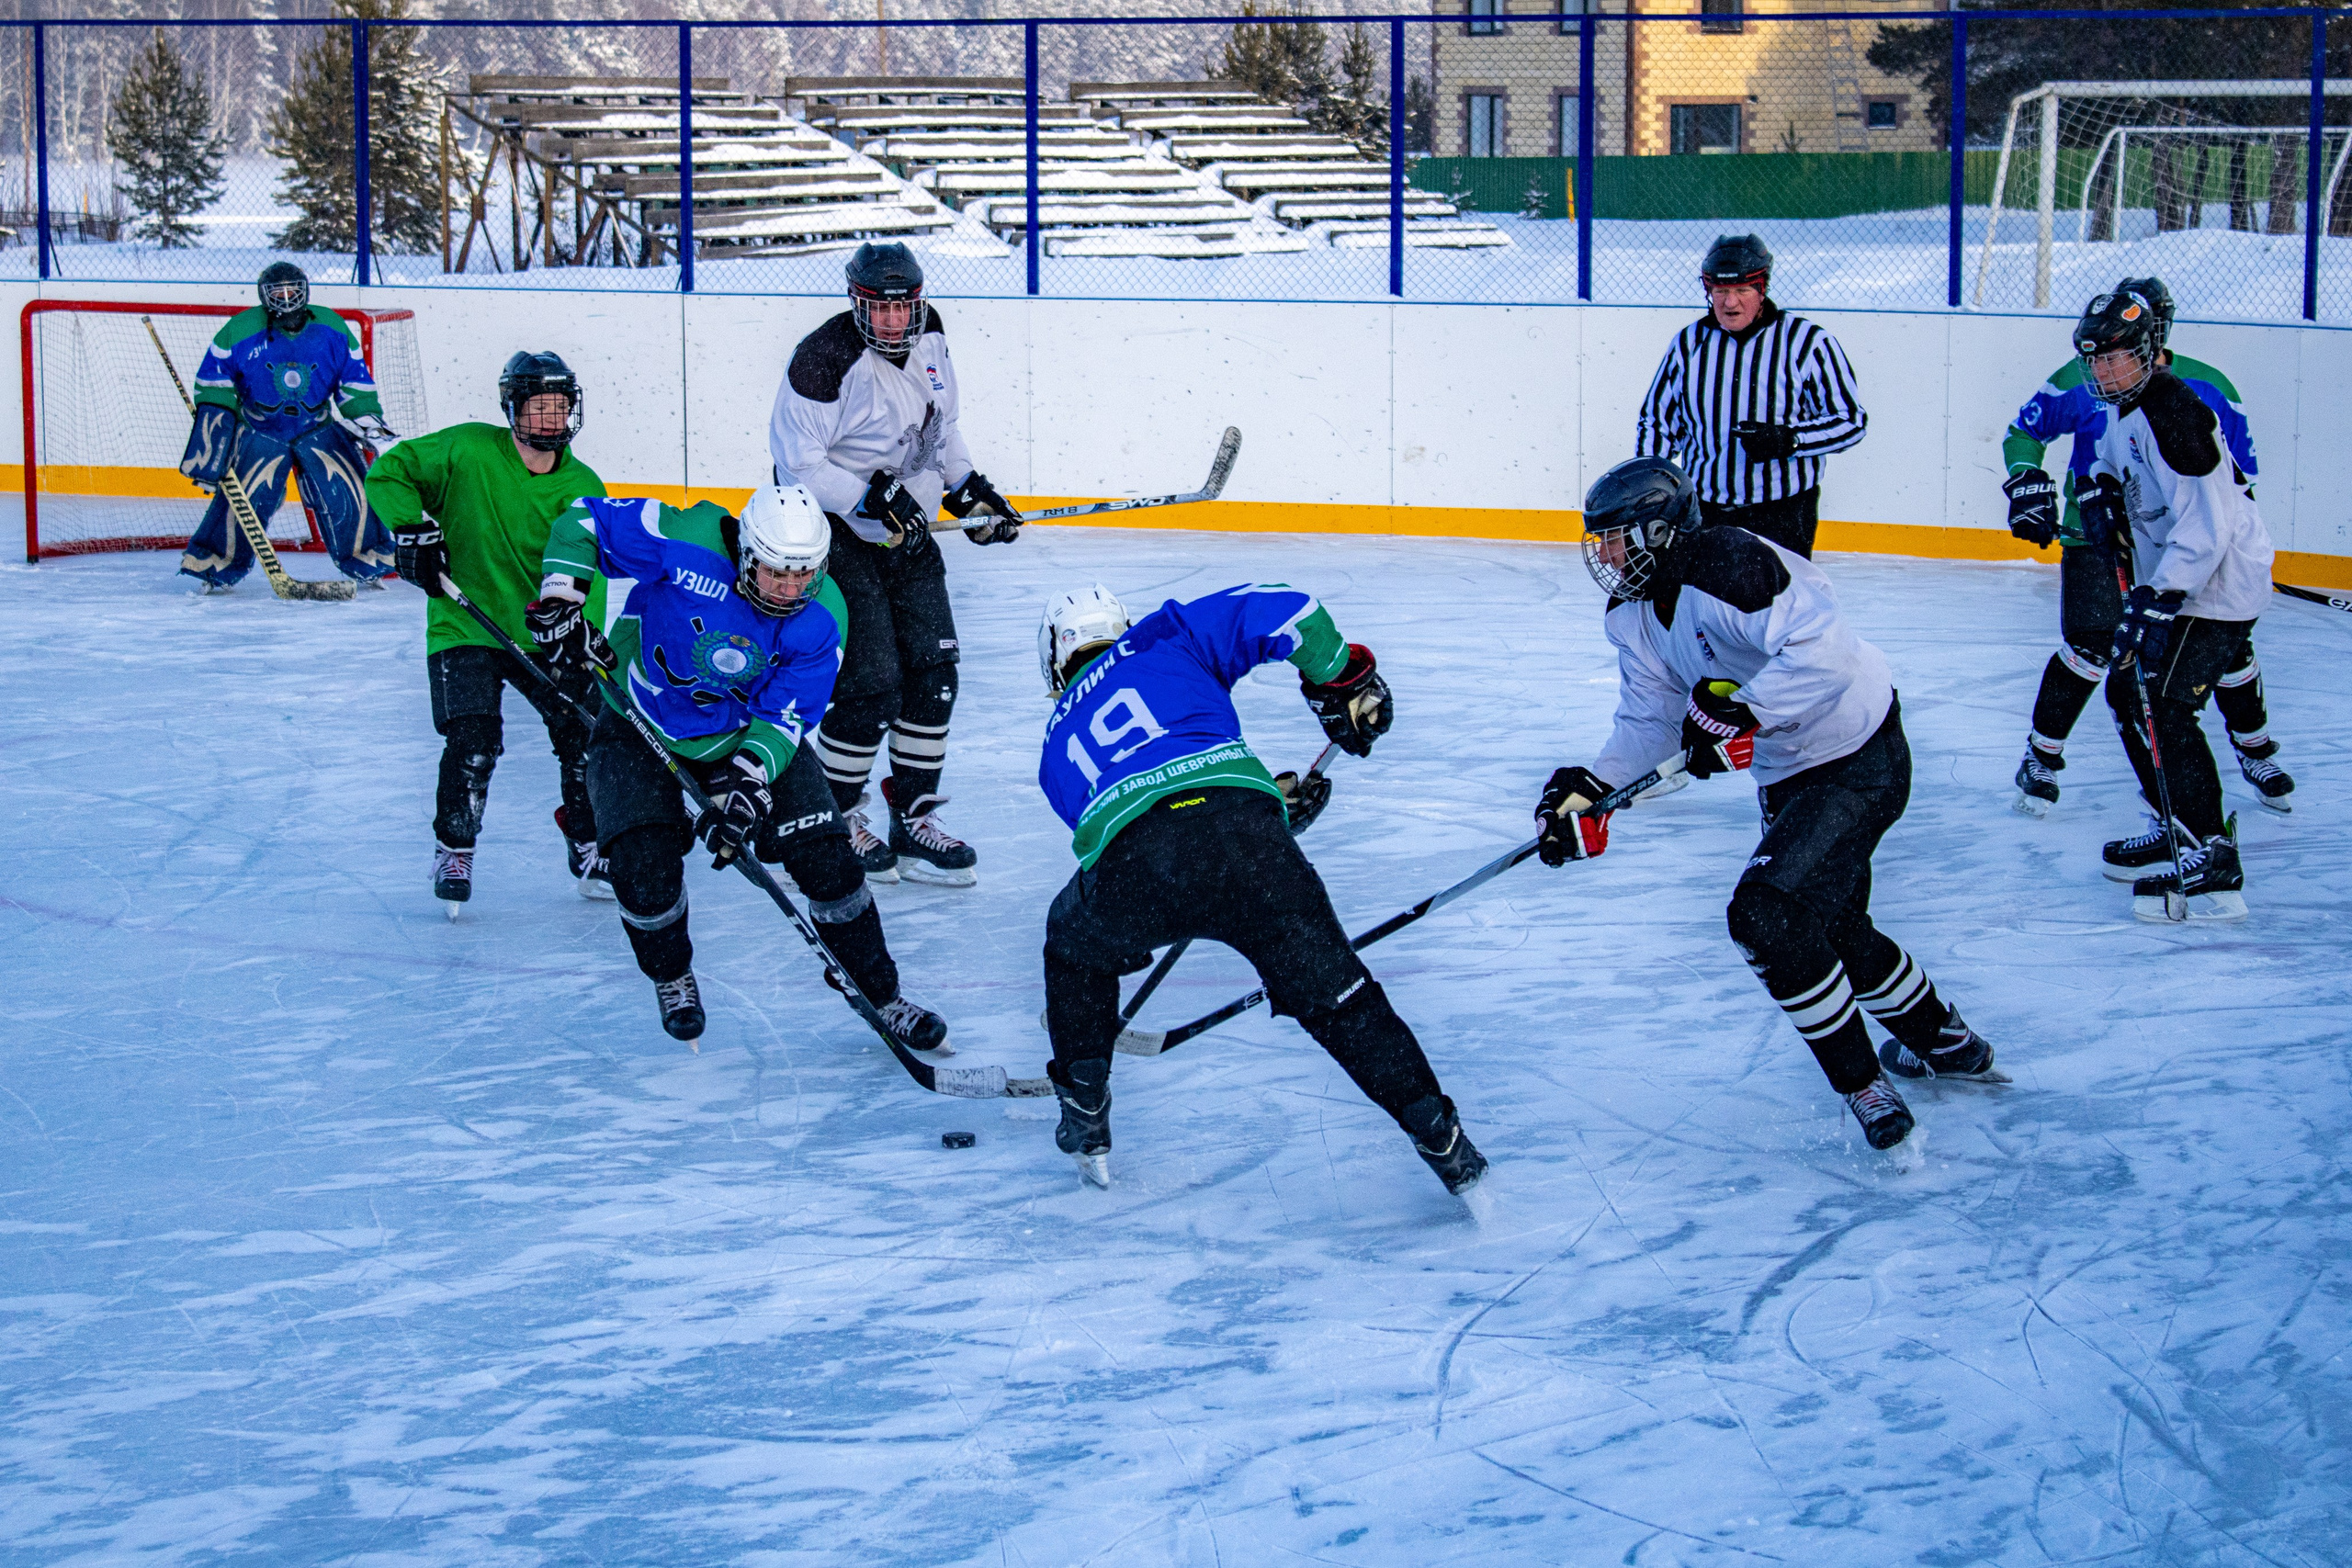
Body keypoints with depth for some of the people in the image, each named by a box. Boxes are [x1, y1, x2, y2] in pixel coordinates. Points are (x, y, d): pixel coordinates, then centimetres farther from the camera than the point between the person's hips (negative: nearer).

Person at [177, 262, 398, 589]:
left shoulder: (331, 329, -5)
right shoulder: (242, 330, -11)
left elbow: (355, 377, 3)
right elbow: (215, 373, -1)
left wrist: (369, 420, -6)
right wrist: (215, 412, -9)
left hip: (318, 430, 2)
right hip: (260, 431, -2)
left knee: (349, 494, -8)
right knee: (244, 499, -15)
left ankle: (368, 565, 10)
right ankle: (216, 567, 0)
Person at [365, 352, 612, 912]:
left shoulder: (582, 487, -3)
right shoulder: (467, 451, -10)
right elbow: (387, 474, -2)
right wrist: (413, 528, -16)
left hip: (544, 635, 3)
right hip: (465, 628, -3)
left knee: (584, 735, -1)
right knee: (473, 743, -15)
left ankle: (587, 847, 21)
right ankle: (454, 851, 7)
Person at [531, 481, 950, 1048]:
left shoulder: (821, 617, -21)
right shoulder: (686, 543, -30)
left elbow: (785, 718, -17)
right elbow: (583, 522, -18)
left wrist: (748, 778, -34)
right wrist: (561, 601, -30)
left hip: (747, 735, 2)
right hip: (640, 726, -2)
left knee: (825, 858, -7)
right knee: (645, 868, -18)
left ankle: (885, 996, 11)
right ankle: (671, 976, 15)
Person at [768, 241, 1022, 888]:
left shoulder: (928, 337, 0)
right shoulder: (826, 361, -23)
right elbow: (797, 464, -22)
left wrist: (968, 487, 8)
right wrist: (870, 498, -28)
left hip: (908, 530, 8)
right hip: (836, 534, -7)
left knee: (933, 670, 6)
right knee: (872, 683, -10)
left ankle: (915, 820, 16)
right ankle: (836, 818, 10)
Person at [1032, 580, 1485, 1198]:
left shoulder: (1060, 738, 36)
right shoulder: (1166, 641, 29)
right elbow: (1279, 612, 16)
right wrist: (1343, 681, 31)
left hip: (1130, 865, 1)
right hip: (1241, 830, -1)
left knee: (1075, 946, 35)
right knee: (1334, 993, 14)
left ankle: (1085, 1124, 38)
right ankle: (1442, 1141, 12)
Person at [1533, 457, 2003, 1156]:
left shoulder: (1729, 567, -27)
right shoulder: (1636, 613, 3)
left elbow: (1824, 651, -36)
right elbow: (1650, 718, 4)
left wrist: (1737, 711, -36)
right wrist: (1590, 787, -11)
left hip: (1860, 762, -10)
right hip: (1788, 775, 10)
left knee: (1769, 912, -21)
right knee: (1831, 926, 20)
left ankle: (1862, 1085, -6)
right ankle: (1947, 1043, 42)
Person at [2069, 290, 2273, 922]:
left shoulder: (2173, 413, -25)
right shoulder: (2125, 408, 6)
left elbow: (2207, 526, -30)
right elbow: (2115, 461, 30)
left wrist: (2158, 602, -32)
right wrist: (2103, 492, 6)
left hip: (2217, 588, -11)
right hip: (2169, 580, 11)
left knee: (2165, 710, -16)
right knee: (2126, 691, 16)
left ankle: (2213, 868, -15)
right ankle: (2179, 828, 29)